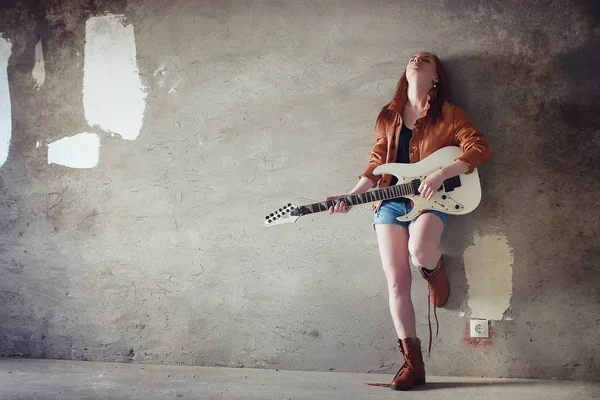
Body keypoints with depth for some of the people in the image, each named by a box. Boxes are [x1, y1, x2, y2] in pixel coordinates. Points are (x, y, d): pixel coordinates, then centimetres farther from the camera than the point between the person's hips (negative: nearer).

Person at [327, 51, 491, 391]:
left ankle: (436, 270, 4)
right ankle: (413, 363, 2)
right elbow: (377, 164, 14)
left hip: (429, 199, -4)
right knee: (397, 282, -5)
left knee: (420, 251, -36)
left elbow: (480, 148, -7)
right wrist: (351, 196, 0)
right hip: (391, 201, 4)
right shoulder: (388, 117, 14)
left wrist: (440, 175, -19)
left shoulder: (447, 113, 2)